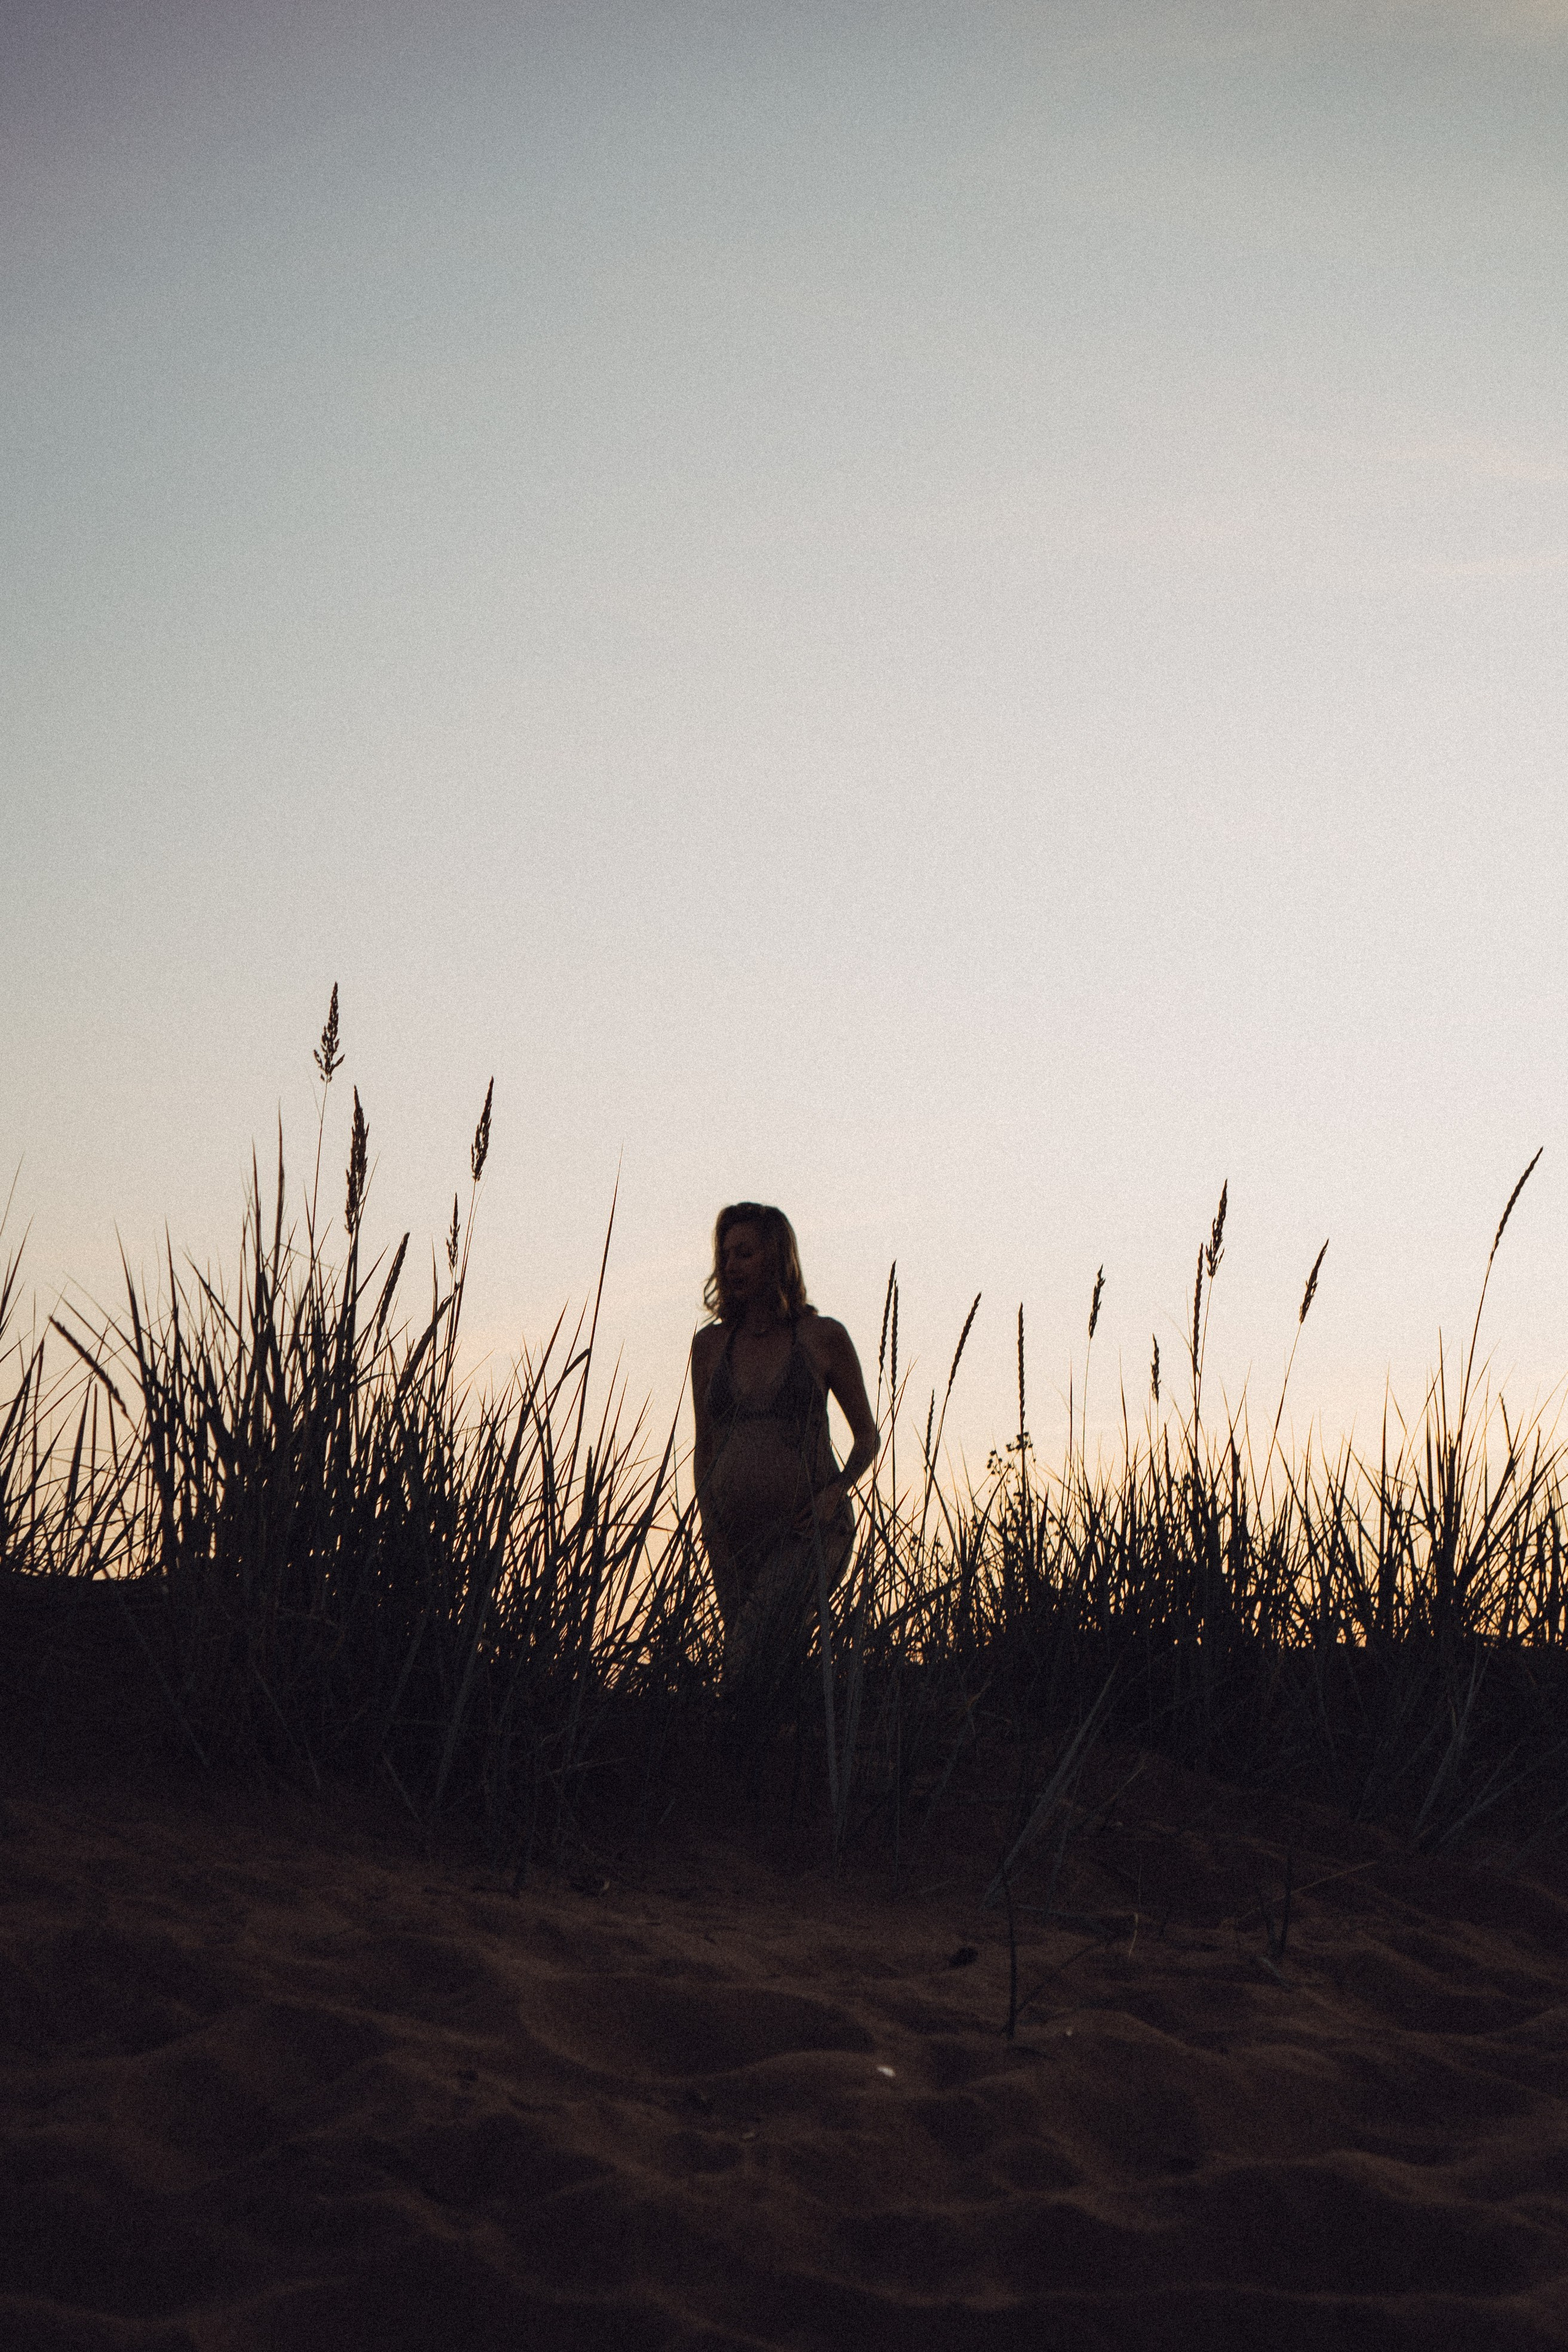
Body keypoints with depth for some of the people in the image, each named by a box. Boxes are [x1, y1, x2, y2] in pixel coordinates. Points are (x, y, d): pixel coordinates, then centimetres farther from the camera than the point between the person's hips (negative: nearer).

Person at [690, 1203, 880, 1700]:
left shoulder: (823, 1338, 2)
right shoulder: (710, 1344, 11)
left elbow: (867, 1436, 10)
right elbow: (704, 1448, 15)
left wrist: (835, 1494, -8)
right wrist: (709, 1530, 3)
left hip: (807, 1528, -4)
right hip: (735, 1532, 4)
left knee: (755, 1645, -25)